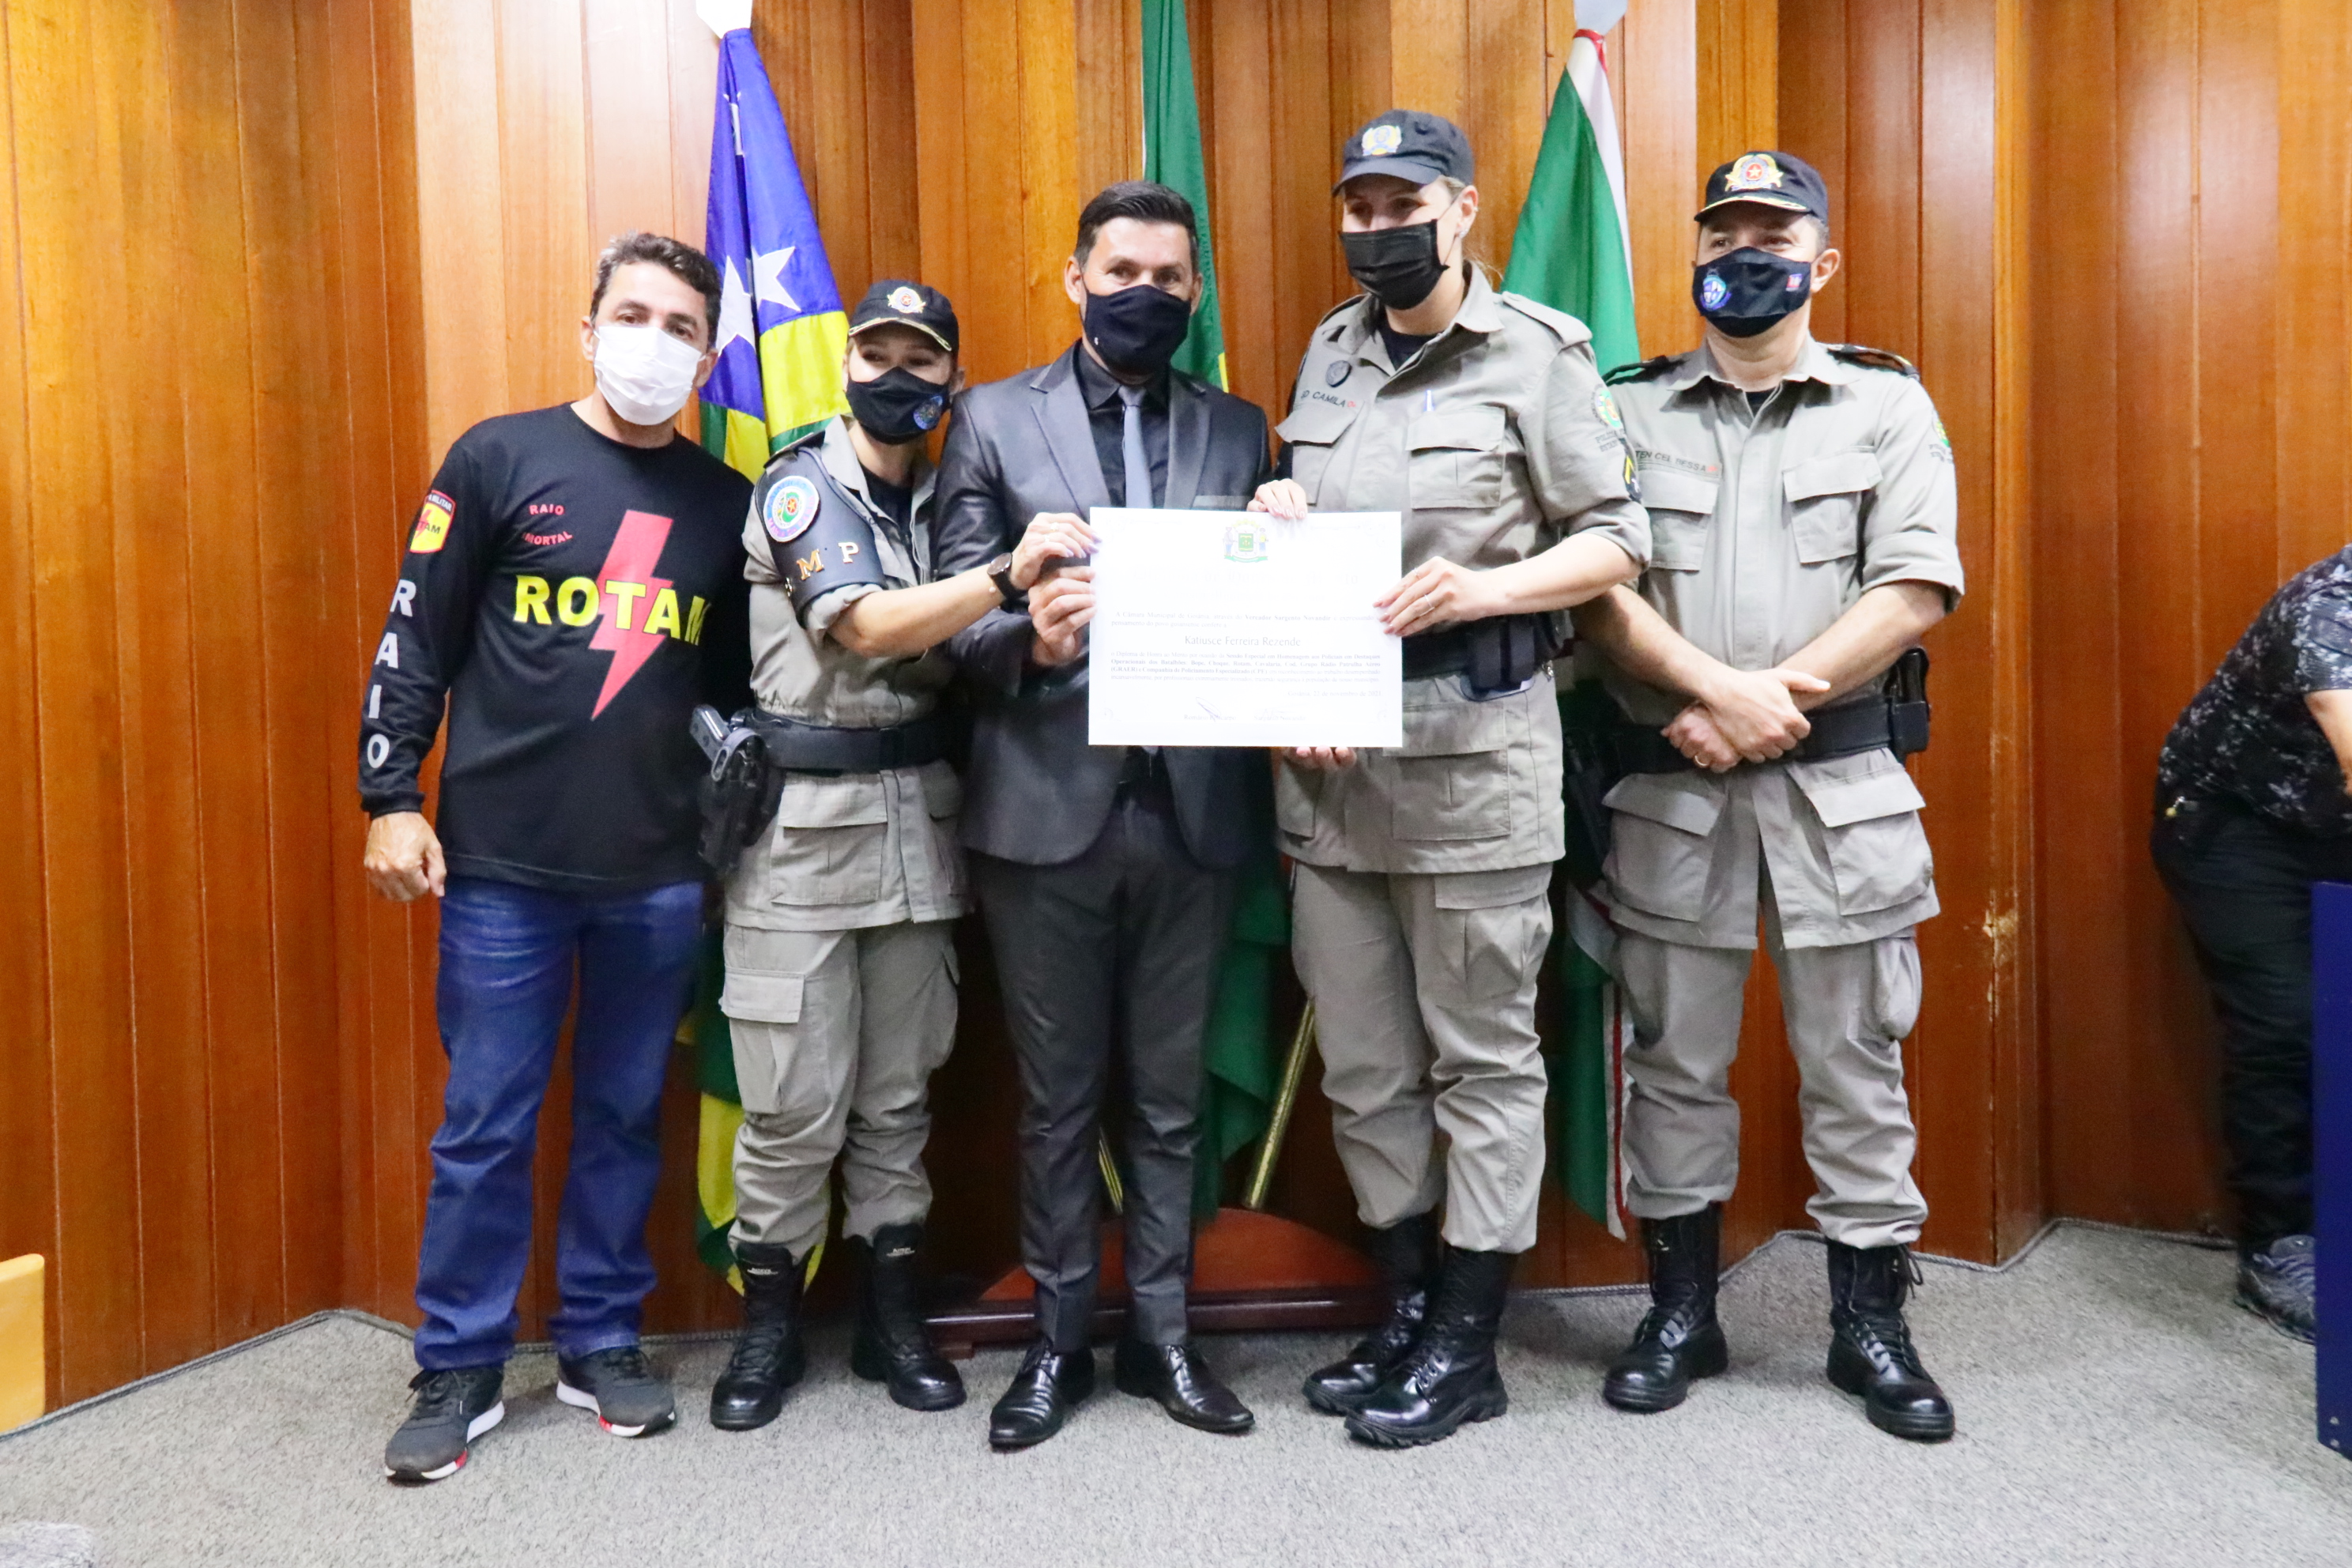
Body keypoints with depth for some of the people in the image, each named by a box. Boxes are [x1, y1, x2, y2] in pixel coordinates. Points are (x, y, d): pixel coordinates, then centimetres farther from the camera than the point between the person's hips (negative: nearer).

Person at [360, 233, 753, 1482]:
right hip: (502, 864, -2)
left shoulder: (726, 503, 8)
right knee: (486, 1124, 5)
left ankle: (602, 1345, 26)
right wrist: (390, 799, -5)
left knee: (625, 1116, 11)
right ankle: (459, 1369, 20)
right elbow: (414, 641, 0)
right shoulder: (500, 459, 0)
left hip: (659, 875, 3)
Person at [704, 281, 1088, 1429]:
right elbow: (868, 625, -19)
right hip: (802, 816, -4)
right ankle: (770, 1321, 19)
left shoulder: (946, 498, 13)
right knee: (796, 1101, 0)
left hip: (917, 815, 5)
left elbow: (964, 656, 13)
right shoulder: (798, 485, -3)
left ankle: (893, 1314, 24)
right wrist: (1010, 574, -31)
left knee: (899, 1088, 12)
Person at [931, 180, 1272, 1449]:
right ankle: (1059, 1339, 25)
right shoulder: (994, 420, 5)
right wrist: (1030, 638, -22)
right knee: (1058, 1097, 10)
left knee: (1169, 1095, 12)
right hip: (1047, 804, -1)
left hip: (1190, 807, 2)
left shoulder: (1238, 432, 10)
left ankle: (1159, 1332, 27)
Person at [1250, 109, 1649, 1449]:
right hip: (1329, 750, 6)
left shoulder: (1539, 351, -2)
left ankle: (1467, 1347, 17)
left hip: (1473, 749, -6)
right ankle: (1408, 1308, 28)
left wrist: (1476, 590, -18)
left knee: (1482, 1055, 4)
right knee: (1363, 1061, 12)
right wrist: (1278, 519, 0)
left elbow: (1618, 540, -4)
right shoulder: (1330, 352, 16)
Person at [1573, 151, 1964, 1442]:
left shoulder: (1888, 404, 9)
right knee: (1674, 1057, 8)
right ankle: (1681, 1309, 23)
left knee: (1855, 1058, 7)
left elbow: (1917, 587, -4)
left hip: (1842, 786, 0)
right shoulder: (1629, 410, 9)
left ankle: (1871, 1322, 21)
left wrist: (1774, 697, -13)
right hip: (1668, 787, 1)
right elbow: (1599, 591, -4)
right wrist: (1716, 690, -17)